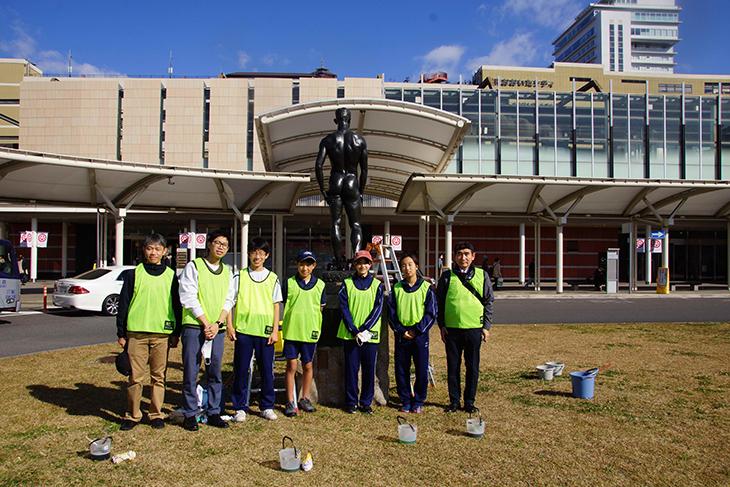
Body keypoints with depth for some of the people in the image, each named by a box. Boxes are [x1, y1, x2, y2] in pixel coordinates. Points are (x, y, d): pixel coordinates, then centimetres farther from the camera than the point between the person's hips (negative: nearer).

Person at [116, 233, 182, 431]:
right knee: (136, 376, 2)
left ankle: (156, 415, 17)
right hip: (136, 333, 0)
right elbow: (124, 303, 7)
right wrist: (121, 333, 4)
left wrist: (176, 333, 6)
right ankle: (132, 415, 16)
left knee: (158, 376, 5)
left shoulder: (171, 276, 8)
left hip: (162, 334, 1)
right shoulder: (133, 274, 6)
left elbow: (177, 305, 11)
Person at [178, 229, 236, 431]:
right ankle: (190, 414, 11)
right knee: (191, 372, 0)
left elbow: (229, 300, 9)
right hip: (194, 326, -4)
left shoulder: (227, 271, 14)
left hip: (217, 329, 4)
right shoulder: (193, 267, 0)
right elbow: (188, 298, -6)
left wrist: (217, 324, -6)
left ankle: (214, 412, 17)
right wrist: (206, 323, -10)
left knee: (215, 372, 8)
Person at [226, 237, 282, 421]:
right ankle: (240, 407, 16)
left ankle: (267, 406, 18)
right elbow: (229, 301, 6)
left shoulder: (272, 278, 9)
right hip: (243, 330, -1)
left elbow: (276, 305, 9)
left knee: (267, 370, 4)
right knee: (241, 370, 3)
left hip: (265, 331, 1)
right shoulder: (239, 276, 6)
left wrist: (275, 330, 3)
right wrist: (229, 326, -3)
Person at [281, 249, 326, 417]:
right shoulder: (289, 283, 2)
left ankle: (305, 399, 24)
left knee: (307, 366, 10)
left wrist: (315, 327, 4)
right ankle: (290, 402, 9)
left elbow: (320, 309, 11)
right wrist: (293, 322, 1)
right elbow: (285, 306, 8)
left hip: (310, 332, 2)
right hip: (291, 330, -1)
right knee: (291, 366, 0)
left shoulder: (320, 285, 6)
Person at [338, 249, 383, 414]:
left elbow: (378, 309, -1)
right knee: (351, 368, 2)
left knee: (369, 369, 4)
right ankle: (351, 402, 14)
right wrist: (354, 331, -13)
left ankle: (366, 402, 17)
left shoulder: (377, 285, 8)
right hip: (350, 334, -1)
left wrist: (364, 329, -13)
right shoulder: (347, 284, 6)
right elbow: (344, 309, -1)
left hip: (370, 334, 1)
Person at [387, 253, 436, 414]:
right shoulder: (396, 288, 7)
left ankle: (418, 401, 16)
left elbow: (431, 313, -2)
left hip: (420, 334, -2)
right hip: (401, 335, 2)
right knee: (401, 370, 5)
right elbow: (391, 313, 6)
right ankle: (405, 401, 19)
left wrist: (416, 330, -9)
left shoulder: (426, 287, 1)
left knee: (421, 370, 1)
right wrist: (401, 330, -7)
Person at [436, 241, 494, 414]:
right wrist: (441, 325, 0)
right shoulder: (447, 276, 3)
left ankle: (469, 401, 20)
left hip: (474, 328, 0)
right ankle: (454, 400, 19)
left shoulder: (482, 275, 5)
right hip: (452, 329, 0)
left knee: (472, 367, 7)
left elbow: (489, 302, 8)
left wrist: (486, 326, 2)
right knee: (453, 367, 7)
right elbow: (439, 302, 6)